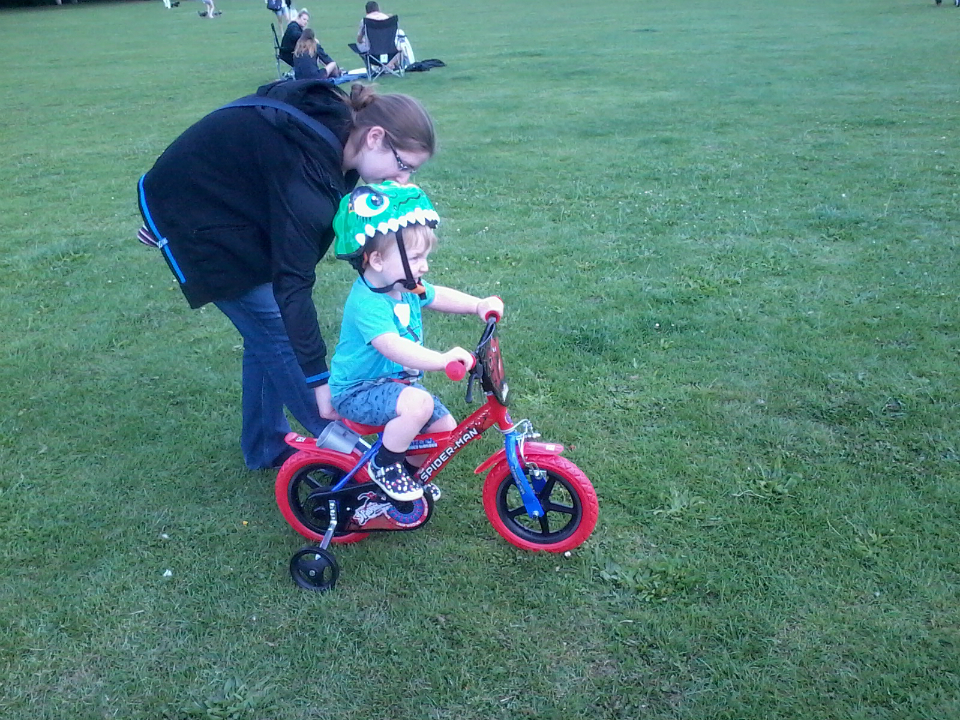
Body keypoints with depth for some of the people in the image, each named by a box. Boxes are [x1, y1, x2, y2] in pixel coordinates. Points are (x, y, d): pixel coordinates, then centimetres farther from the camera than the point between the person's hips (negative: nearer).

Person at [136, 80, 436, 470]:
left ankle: (266, 447, 22)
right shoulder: (306, 164, -35)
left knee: (266, 331, 9)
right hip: (192, 218, -9)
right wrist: (318, 379, -31)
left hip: (224, 202, 9)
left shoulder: (331, 120, -9)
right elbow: (292, 282, -35)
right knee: (275, 330, -8)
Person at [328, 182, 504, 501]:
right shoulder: (367, 302, -30)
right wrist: (441, 359, -55)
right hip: (358, 391, -9)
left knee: (445, 428, 6)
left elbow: (438, 296, 15)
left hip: (397, 381, 9)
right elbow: (393, 347, -43)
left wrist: (480, 305, -1)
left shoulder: (407, 286, -2)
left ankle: (410, 471, 32)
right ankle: (384, 466, -10)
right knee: (418, 403, -34)